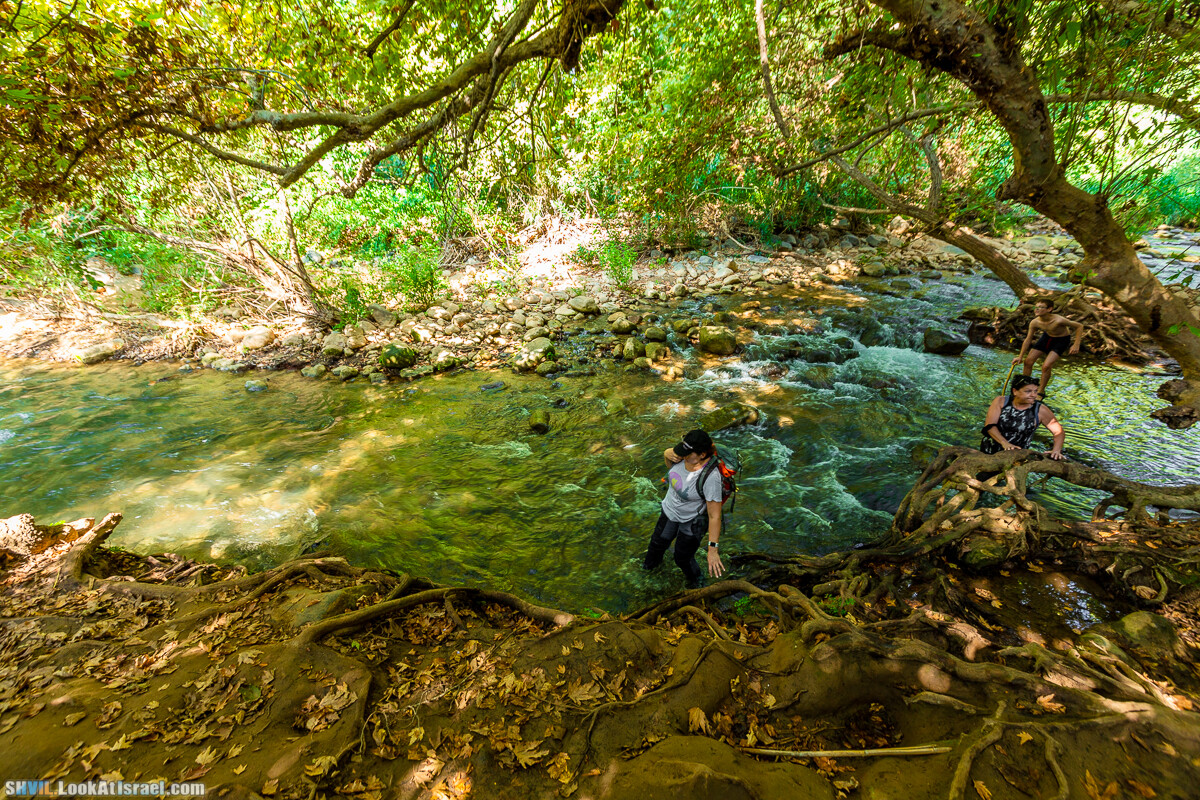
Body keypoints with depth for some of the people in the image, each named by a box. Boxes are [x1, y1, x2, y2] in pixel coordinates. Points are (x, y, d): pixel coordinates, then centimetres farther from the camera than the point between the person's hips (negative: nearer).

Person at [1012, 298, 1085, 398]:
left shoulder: (1058, 320, -34)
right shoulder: (1034, 323, -19)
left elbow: (1079, 326, -19)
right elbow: (1028, 339, -5)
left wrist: (1076, 345, -22)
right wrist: (1020, 356, -2)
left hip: (1061, 340, -5)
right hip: (1047, 337, 5)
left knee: (1046, 366, -19)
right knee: (1028, 361, -2)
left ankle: (1041, 392, 1)